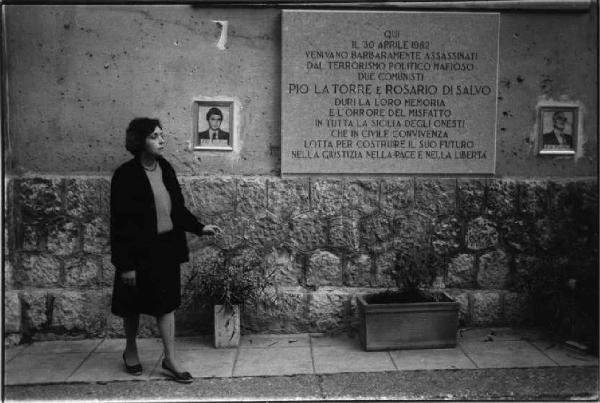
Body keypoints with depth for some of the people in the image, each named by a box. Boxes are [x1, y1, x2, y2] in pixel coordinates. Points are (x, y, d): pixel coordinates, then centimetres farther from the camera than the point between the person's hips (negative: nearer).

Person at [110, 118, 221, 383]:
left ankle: (170, 359, 18)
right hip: (139, 250, -4)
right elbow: (120, 222, -15)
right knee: (134, 305, 13)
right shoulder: (126, 175, -15)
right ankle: (130, 350, 36)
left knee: (167, 302, 8)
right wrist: (126, 264, -16)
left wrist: (199, 228, -2)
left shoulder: (165, 168, 2)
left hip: (167, 247, 5)